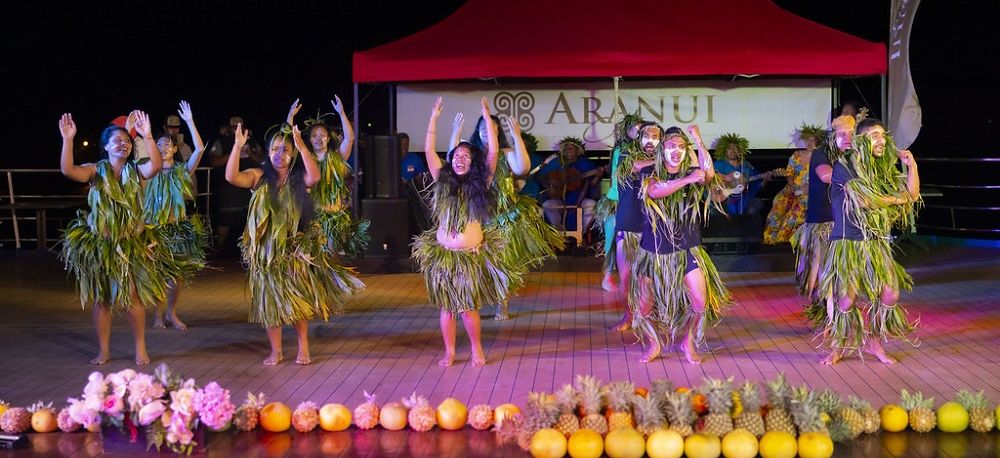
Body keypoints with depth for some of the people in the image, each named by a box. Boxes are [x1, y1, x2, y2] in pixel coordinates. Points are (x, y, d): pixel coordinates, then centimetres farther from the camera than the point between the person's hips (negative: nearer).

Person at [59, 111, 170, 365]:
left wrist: (147, 136, -32)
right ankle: (103, 351, 17)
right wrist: (68, 140, -30)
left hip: (132, 244, 0)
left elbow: (155, 166, -22)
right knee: (101, 298, 7)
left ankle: (140, 348, 13)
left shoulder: (136, 171, 0)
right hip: (99, 244, 0)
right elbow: (68, 170, -20)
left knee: (132, 296, -2)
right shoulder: (96, 171, -2)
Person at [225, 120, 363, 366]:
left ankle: (303, 348, 18)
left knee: (298, 300, 3)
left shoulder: (299, 178, -2)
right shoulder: (259, 177, 1)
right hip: (266, 250, 1)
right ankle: (275, 351, 16)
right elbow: (231, 177, -15)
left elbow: (315, 176, -25)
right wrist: (237, 146, -24)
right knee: (270, 300, 5)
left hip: (295, 249, -1)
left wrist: (301, 147, -33)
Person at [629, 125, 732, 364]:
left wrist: (698, 139, -31)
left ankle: (689, 343, 18)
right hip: (654, 251, 0)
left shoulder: (693, 173, -1)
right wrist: (688, 180, -34)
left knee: (701, 303, -8)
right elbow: (655, 191, -25)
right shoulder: (650, 173, -2)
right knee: (644, 306, 3)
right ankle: (653, 344, 31)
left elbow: (709, 174, -25)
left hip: (687, 250, 0)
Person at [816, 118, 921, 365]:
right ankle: (838, 347, 12)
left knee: (890, 294, -1)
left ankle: (873, 342, 17)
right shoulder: (844, 166, -9)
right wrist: (896, 199, -3)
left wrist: (911, 166, -5)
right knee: (845, 299, -8)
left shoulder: (885, 169, 10)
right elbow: (864, 199, -18)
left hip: (877, 243, 6)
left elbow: (912, 196, 7)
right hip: (847, 243, -6)